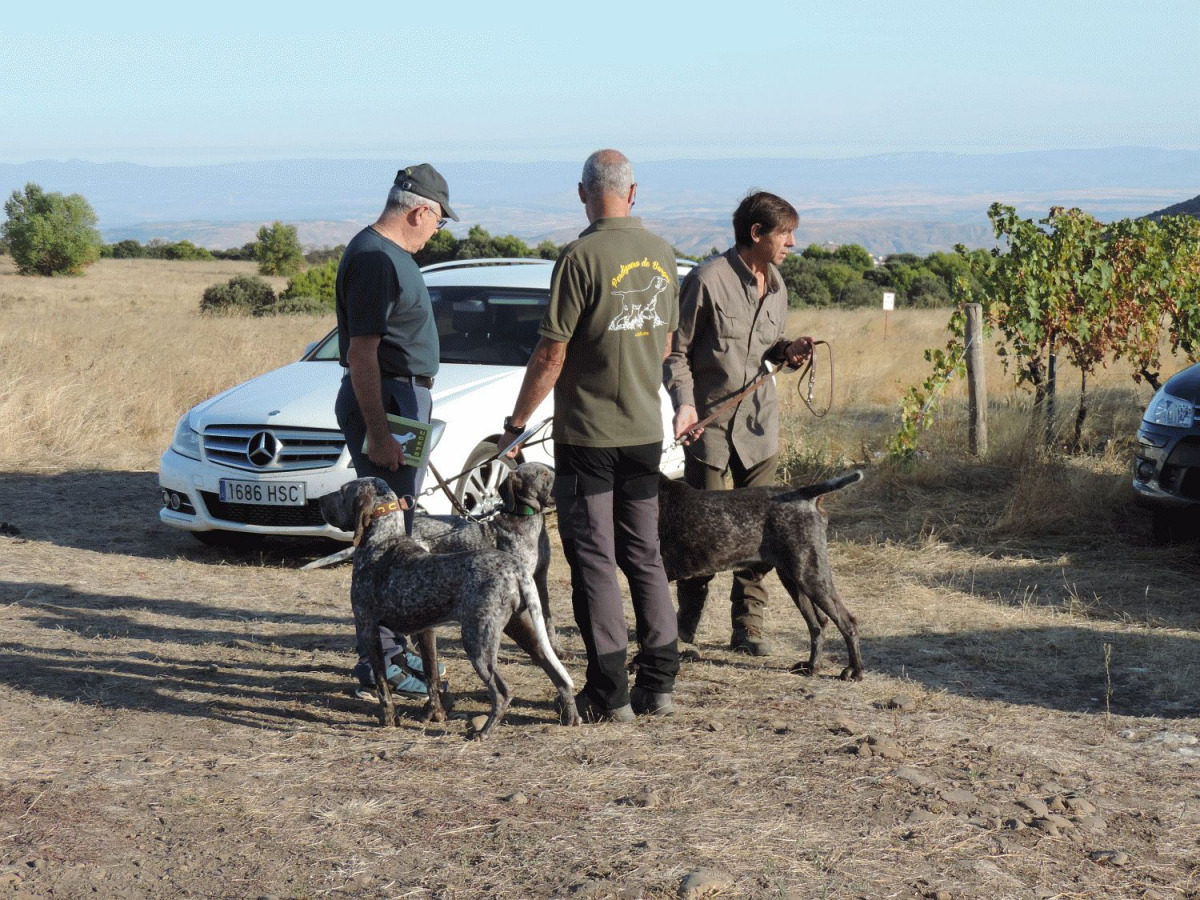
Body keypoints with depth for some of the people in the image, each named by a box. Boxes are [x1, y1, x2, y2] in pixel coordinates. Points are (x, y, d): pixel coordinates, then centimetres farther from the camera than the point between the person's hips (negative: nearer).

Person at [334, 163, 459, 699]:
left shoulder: (391, 254, 16)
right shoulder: (373, 259, -17)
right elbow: (361, 353, -22)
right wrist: (377, 433, -25)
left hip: (404, 399, 11)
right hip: (383, 403, -11)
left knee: (395, 529, 15)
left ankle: (389, 644, 23)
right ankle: (377, 663, -6)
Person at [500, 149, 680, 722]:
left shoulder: (582, 257, -15)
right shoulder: (661, 254, 5)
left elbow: (551, 355, -15)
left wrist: (515, 425, -5)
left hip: (587, 435, -6)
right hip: (645, 431, 6)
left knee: (594, 561, 0)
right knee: (645, 556, 13)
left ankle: (609, 694, 2)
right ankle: (658, 685, 15)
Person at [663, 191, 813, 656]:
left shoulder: (775, 285, 9)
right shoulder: (708, 280, -12)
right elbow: (676, 351, -8)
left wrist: (787, 351, -1)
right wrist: (685, 403, -20)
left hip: (758, 420, 5)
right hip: (709, 419, -5)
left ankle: (748, 626, 9)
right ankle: (687, 619, 21)